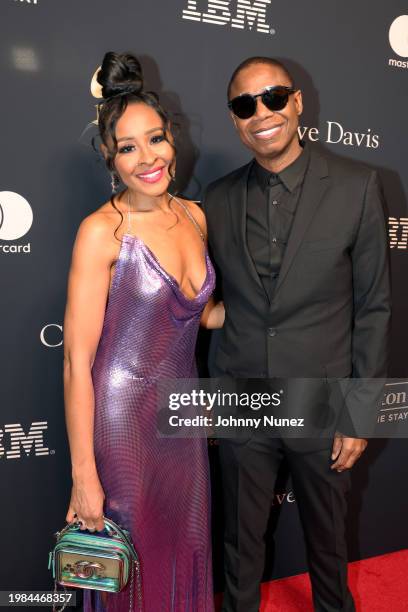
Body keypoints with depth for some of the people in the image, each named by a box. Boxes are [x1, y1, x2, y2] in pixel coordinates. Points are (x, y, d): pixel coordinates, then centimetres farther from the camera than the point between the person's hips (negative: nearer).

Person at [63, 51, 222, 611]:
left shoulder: (193, 215, 1)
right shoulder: (101, 231, -17)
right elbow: (77, 364, -18)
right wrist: (84, 479, -16)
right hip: (122, 417, -5)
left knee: (185, 552, 22)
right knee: (133, 564, 14)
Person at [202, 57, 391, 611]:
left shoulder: (357, 186, -8)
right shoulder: (218, 199, 0)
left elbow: (373, 308, -6)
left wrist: (359, 414, -6)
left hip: (322, 408, -1)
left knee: (327, 539, 21)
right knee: (241, 541, 19)